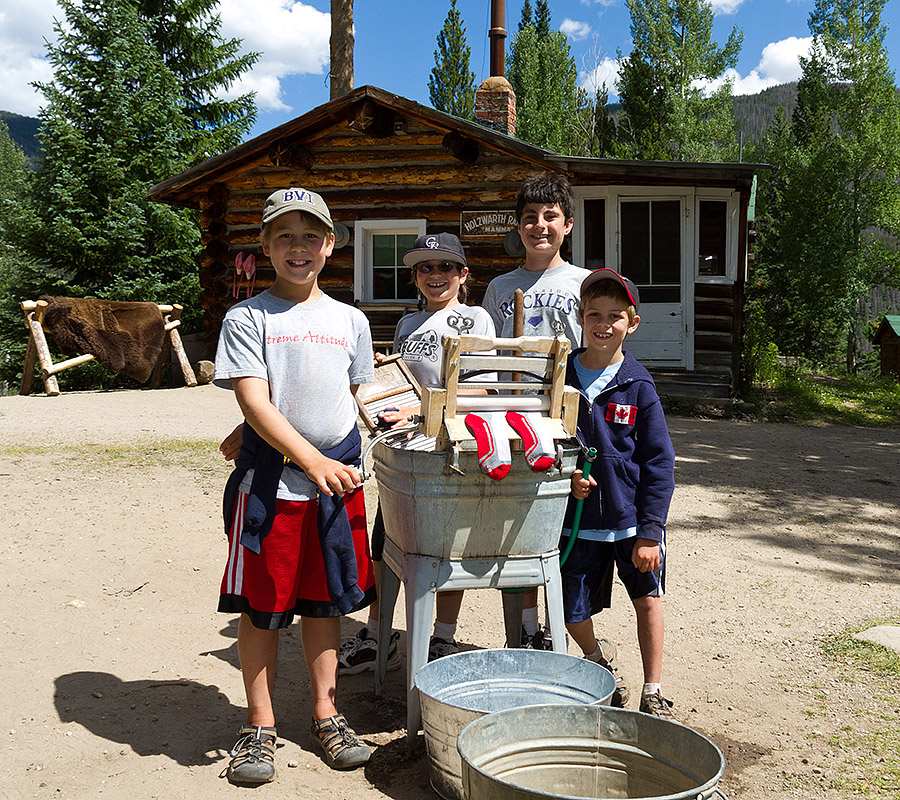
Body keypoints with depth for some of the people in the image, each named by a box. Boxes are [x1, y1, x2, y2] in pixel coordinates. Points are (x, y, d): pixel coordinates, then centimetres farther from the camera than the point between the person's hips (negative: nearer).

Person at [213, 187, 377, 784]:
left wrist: (344, 465, 11)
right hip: (269, 483, -3)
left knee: (326, 600, 12)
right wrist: (309, 459, -21)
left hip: (337, 481, 3)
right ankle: (260, 725, 20)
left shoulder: (350, 321, 10)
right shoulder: (247, 319, -2)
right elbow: (254, 404, -12)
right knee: (261, 607, 4)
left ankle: (325, 714, 27)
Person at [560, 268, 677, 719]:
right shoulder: (559, 377, -2)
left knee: (648, 599, 5)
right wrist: (564, 476, -12)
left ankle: (652, 693, 23)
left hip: (632, 518, -1)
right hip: (577, 520, 2)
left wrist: (650, 531, -10)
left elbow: (659, 461, -5)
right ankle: (597, 658, 40)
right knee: (573, 615, 7)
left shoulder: (638, 385, -6)